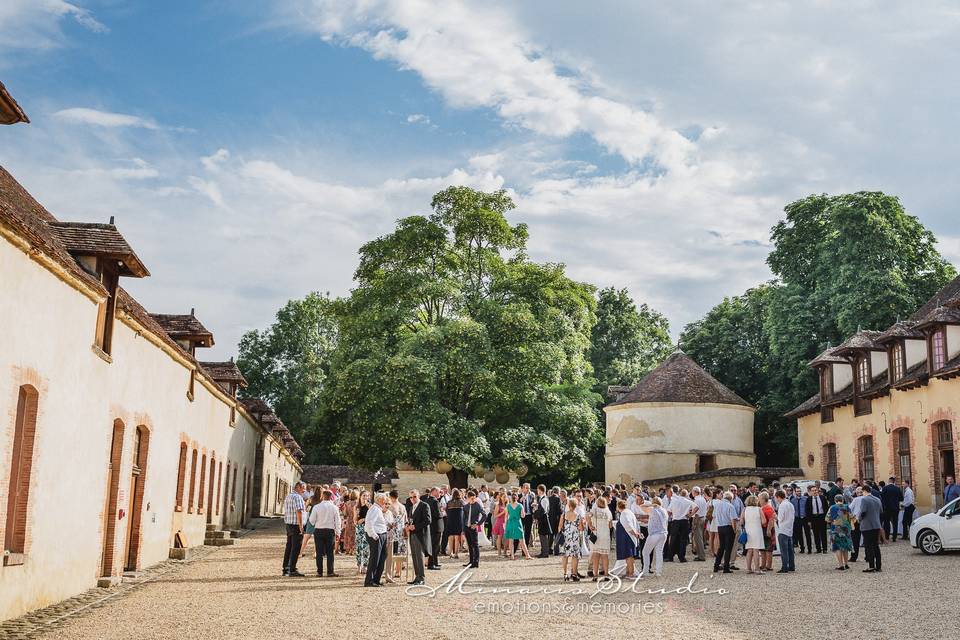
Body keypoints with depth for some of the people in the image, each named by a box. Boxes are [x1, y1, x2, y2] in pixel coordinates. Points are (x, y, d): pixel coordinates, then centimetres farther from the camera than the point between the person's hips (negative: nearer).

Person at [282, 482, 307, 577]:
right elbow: (299, 512, -20)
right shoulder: (297, 497, -13)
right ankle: (292, 570, -7)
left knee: (289, 547, 14)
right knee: (296, 548, -6)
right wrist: (301, 526, -20)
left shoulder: (288, 496, 17)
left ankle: (286, 569, 18)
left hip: (288, 524, 9)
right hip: (296, 525, -9)